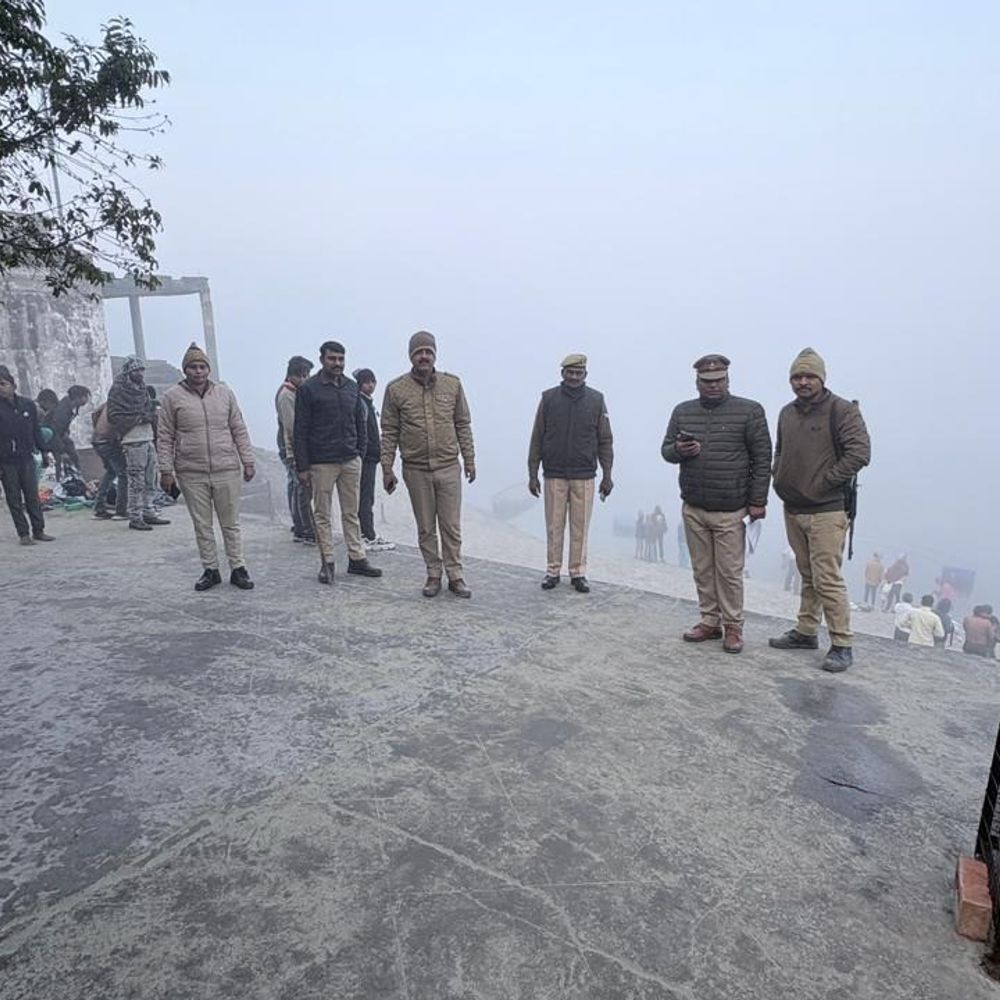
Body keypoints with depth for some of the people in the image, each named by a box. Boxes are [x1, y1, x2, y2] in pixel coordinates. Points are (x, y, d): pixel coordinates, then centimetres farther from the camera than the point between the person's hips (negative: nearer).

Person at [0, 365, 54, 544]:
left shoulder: (28, 405, 3)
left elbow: (36, 430, 11)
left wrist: (44, 451, 11)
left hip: (26, 458, 2)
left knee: (32, 496, 5)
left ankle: (38, 531, 12)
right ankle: (24, 534, 9)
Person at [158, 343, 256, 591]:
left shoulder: (224, 393, 6)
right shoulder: (173, 397, 1)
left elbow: (239, 430, 9)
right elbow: (165, 438, 3)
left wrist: (247, 461, 4)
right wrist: (166, 470, -2)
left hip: (226, 470, 1)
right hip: (191, 474, -1)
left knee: (231, 524, 7)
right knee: (202, 526, 8)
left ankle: (237, 568, 16)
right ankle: (210, 570, 20)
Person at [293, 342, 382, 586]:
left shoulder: (352, 387, 10)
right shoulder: (308, 389, -4)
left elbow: (361, 424, 17)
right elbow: (300, 431, -6)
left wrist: (360, 453, 9)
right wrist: (302, 467, -9)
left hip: (350, 461, 4)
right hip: (321, 463, -4)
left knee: (352, 513, 8)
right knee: (322, 515, 4)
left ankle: (356, 559, 16)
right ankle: (327, 563, 13)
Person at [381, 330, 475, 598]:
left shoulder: (452, 384, 3)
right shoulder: (396, 389, -1)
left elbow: (463, 425, 8)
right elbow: (389, 432, 2)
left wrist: (469, 460, 5)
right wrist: (387, 468, -2)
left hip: (449, 467, 1)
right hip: (416, 470, 0)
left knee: (451, 526, 4)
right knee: (426, 528, 9)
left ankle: (455, 576, 15)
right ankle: (433, 575, 22)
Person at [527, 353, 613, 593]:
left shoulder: (596, 400, 2)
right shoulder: (548, 398, 1)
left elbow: (605, 441, 4)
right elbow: (536, 439, 3)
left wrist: (607, 475, 0)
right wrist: (532, 474, 0)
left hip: (584, 477, 0)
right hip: (554, 476, 0)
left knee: (580, 527, 5)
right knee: (554, 526, 6)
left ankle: (578, 573, 16)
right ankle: (553, 571, 17)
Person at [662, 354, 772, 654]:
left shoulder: (749, 411, -2)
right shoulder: (682, 411, 9)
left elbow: (762, 458, -3)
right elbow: (665, 449, 13)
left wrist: (758, 501, -7)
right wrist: (678, 450, -11)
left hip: (730, 511, -4)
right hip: (693, 509, 4)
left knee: (730, 572, 1)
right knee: (702, 570, 11)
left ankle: (733, 627, 15)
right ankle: (710, 621, 24)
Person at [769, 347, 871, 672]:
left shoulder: (842, 411, -9)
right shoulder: (787, 413, 12)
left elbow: (860, 453, -17)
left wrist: (823, 482, -15)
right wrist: (778, 476, 9)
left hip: (827, 511, -7)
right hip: (793, 510, 7)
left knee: (828, 580, -7)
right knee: (807, 577, 17)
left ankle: (842, 645, 4)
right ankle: (805, 632, 27)